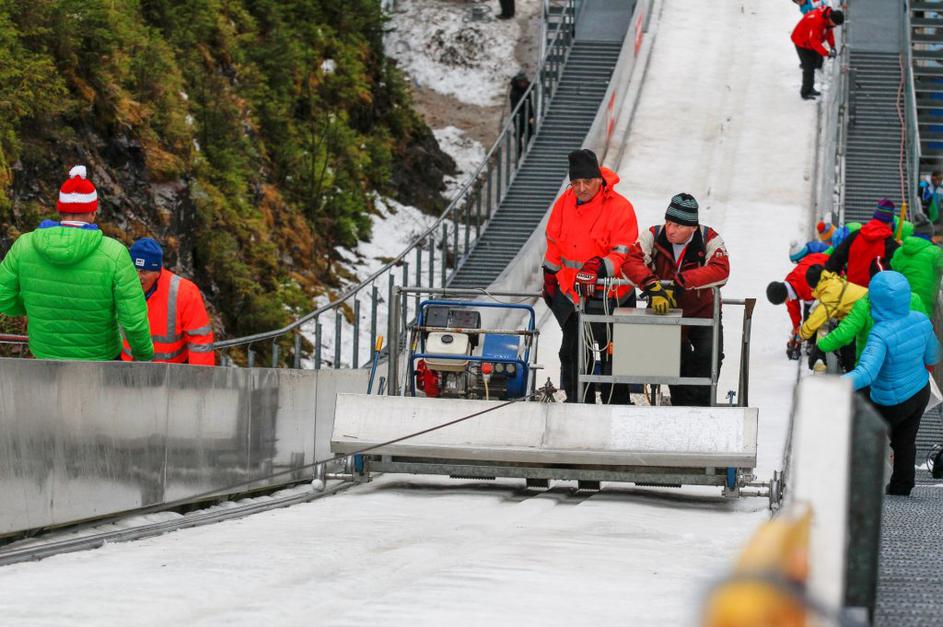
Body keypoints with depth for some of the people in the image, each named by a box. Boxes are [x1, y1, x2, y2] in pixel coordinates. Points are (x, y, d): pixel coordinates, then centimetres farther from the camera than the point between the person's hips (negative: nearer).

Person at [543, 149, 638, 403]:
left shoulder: (620, 208, -16)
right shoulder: (565, 203, 0)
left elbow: (623, 254, -19)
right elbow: (554, 242, 13)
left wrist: (601, 267, -36)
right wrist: (550, 277, 17)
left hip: (608, 295, -5)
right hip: (571, 293, 5)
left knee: (612, 353, 3)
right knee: (572, 353, 15)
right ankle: (576, 403, 28)